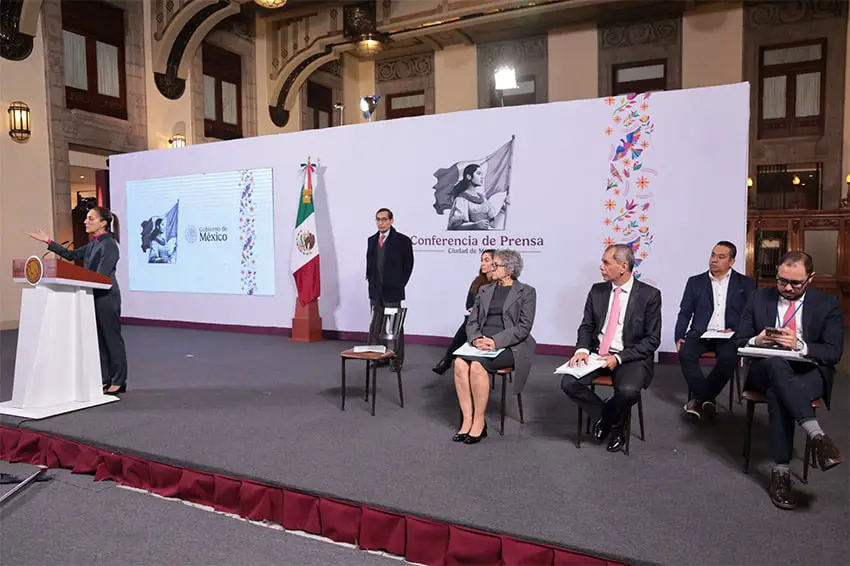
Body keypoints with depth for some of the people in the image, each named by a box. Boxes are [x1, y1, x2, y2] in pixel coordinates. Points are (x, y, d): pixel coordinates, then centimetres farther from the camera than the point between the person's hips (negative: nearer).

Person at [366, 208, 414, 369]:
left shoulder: (402, 240, -6)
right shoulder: (371, 240, 10)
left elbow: (408, 265, -3)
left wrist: (399, 284, -2)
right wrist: (371, 282, 8)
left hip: (392, 291, -5)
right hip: (375, 291, 5)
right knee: (375, 326, 10)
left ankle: (397, 360, 11)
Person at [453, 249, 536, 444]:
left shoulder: (526, 292, 4)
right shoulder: (484, 290, 18)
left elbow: (523, 327, -7)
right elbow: (472, 321, 14)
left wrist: (495, 341, -18)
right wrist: (476, 338, -9)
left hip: (509, 346, -4)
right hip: (482, 343, 5)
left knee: (477, 365, -32)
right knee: (460, 362, -28)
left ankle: (479, 422, -19)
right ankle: (467, 420, -21)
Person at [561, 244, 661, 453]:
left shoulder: (649, 295, -5)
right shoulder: (597, 290, 7)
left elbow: (652, 339, -6)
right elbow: (586, 326, 11)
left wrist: (619, 358, -18)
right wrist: (582, 349, -11)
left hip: (630, 357, -3)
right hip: (596, 354, 4)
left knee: (628, 391, -34)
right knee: (569, 383, -21)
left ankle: (605, 417, 3)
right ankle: (612, 422, 3)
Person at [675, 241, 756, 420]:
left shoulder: (746, 283, 12)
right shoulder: (695, 282, 14)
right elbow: (685, 313, 10)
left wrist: (736, 331, -12)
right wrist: (679, 337, -5)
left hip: (729, 336, -1)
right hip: (700, 333, 1)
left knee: (728, 358, -33)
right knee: (685, 352, -30)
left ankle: (699, 398, -15)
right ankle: (705, 398, -15)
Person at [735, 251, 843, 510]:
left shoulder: (827, 304, 4)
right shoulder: (759, 298, 8)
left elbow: (833, 352, -4)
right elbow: (740, 341, 8)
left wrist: (799, 345, -24)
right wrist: (757, 341, -17)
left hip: (809, 374, 0)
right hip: (766, 370, 1)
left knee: (778, 392, -38)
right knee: (776, 362, -39)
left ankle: (781, 470, -37)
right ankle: (817, 435, -46)